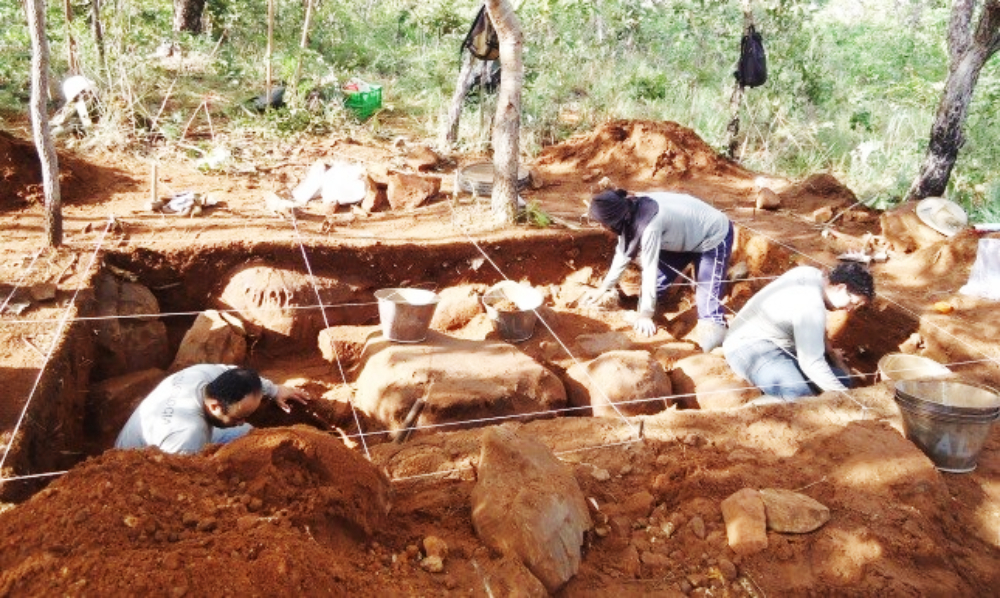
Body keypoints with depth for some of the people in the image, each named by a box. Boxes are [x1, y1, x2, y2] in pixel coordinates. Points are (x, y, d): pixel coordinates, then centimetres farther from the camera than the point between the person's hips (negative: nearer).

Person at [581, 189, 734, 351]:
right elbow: (623, 253, 2)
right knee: (659, 279, 8)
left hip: (715, 236, -8)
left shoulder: (649, 226, -39)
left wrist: (646, 314, -22)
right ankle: (642, 323, 20)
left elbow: (650, 269, -32)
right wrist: (602, 289, 10)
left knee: (707, 295, -16)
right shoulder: (629, 213, -13)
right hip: (687, 234, 8)